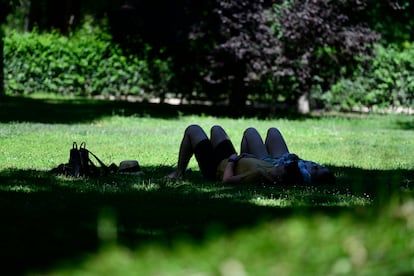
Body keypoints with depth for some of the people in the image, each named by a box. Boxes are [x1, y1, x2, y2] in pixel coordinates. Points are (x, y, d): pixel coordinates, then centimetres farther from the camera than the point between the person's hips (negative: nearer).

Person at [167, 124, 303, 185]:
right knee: (216, 129, 32)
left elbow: (227, 179, -41)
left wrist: (231, 160, -26)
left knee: (192, 129, 11)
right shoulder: (272, 170, -24)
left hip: (215, 168, -7)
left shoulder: (260, 176, -47)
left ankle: (178, 173, 29)